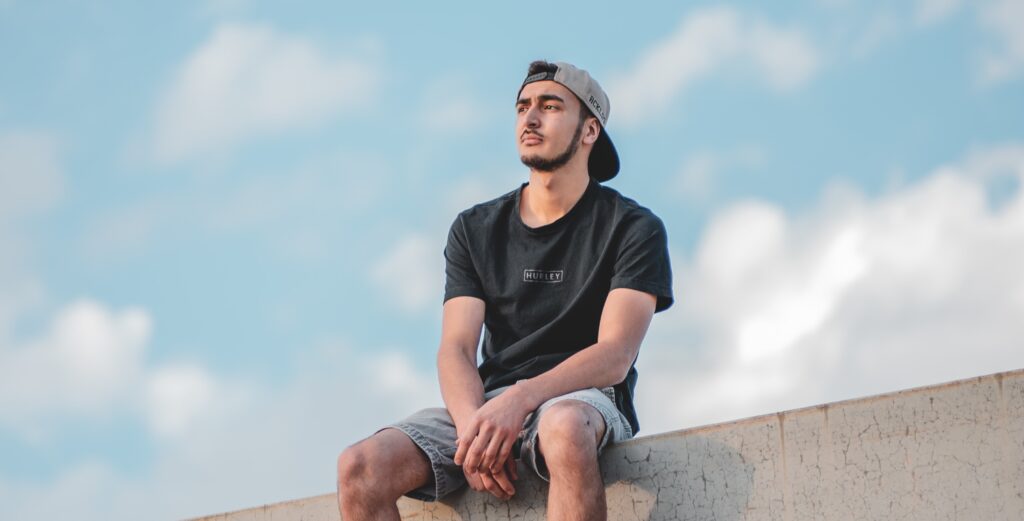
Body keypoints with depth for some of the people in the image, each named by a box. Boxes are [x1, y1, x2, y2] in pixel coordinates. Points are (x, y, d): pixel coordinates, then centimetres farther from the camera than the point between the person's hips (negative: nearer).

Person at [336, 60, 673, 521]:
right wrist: (474, 426, -20)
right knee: (360, 468, -23)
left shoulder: (632, 228, 3)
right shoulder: (474, 231, 15)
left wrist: (521, 398, -27)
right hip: (487, 403, 4)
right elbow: (455, 350, 4)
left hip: (584, 399, -4)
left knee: (564, 428, -42)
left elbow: (614, 357, -10)